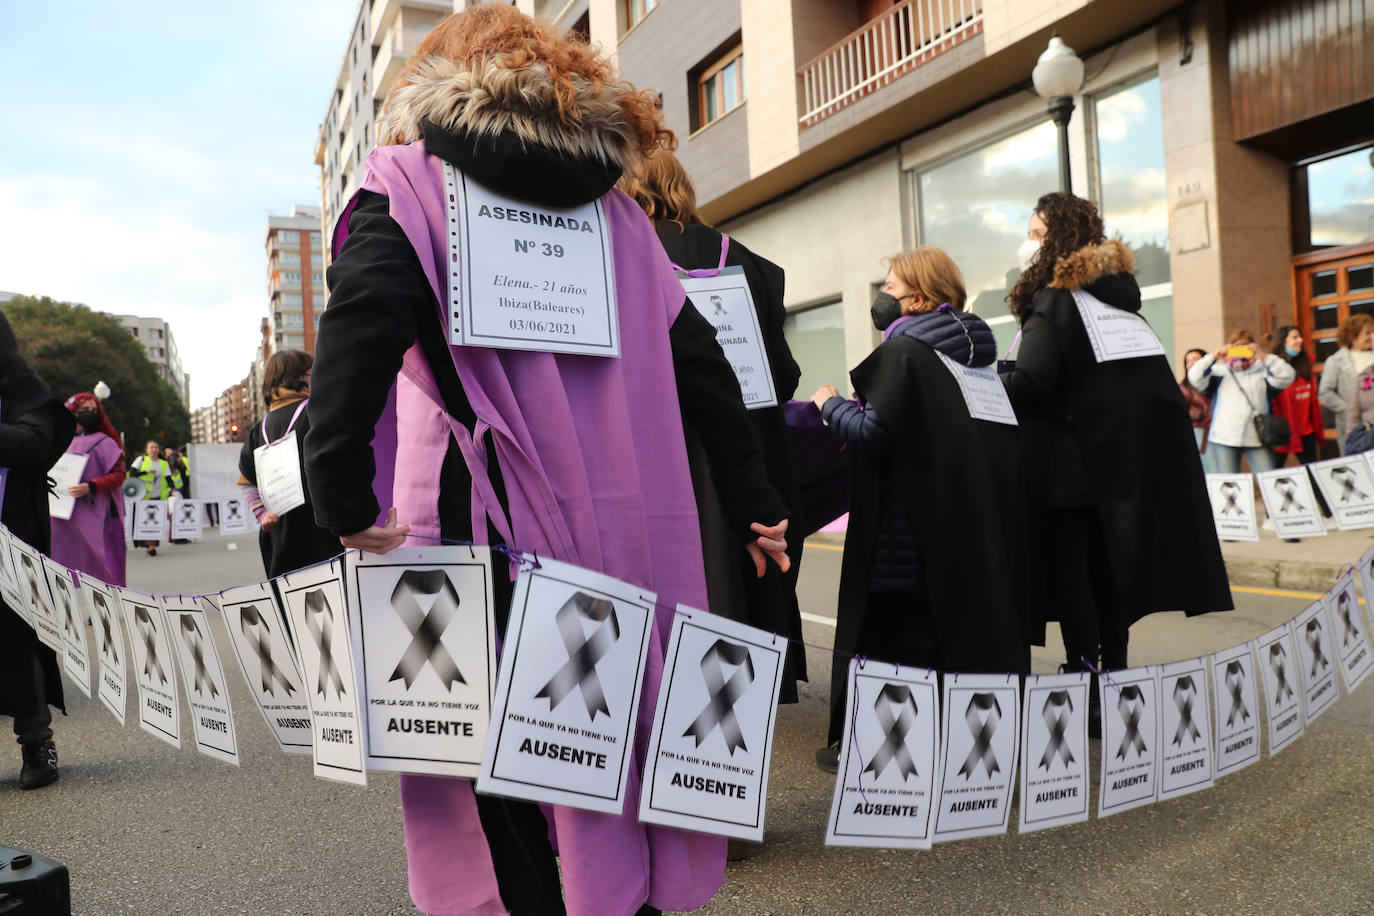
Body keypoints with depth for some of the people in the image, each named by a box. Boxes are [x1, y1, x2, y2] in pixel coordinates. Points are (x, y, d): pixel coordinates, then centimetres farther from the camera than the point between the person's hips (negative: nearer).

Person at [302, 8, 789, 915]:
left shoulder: (411, 178, 5)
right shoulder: (613, 201, 17)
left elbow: (363, 318, -17)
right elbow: (698, 360, 12)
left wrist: (344, 501, -14)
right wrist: (753, 503, 16)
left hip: (487, 528, -4)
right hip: (627, 529, 5)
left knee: (506, 785, 8)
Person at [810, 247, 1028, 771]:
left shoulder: (903, 350, -13)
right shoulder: (978, 350, 11)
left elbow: (873, 433, -21)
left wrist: (830, 404, -4)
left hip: (909, 530, -7)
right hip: (978, 523, 7)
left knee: (890, 631, 3)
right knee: (962, 615, 14)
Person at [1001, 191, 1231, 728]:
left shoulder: (1053, 302, -13)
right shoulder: (1118, 297, 12)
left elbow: (1028, 383, -25)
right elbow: (1161, 386, 13)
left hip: (1066, 464, -8)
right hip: (1119, 457, 8)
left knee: (1068, 578, -2)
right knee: (1108, 573, 13)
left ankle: (1083, 677, 0)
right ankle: (1114, 678, 21)